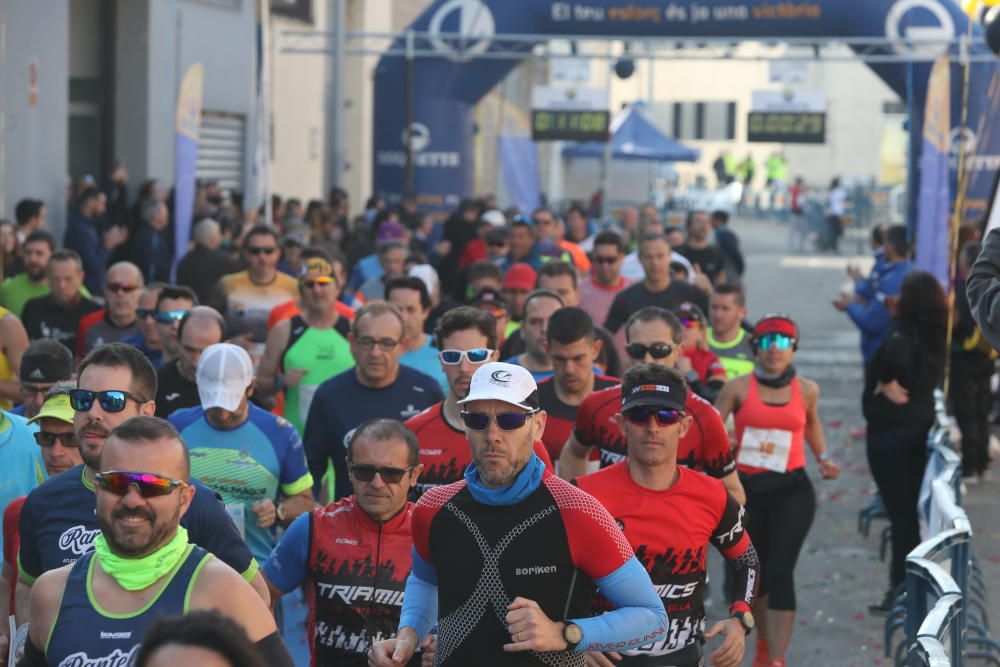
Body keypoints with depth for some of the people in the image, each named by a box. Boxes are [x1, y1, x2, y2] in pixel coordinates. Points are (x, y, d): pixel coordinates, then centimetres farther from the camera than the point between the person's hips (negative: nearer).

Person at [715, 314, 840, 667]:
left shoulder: (806, 390, 3)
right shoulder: (738, 388, -3)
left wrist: (823, 457, 11)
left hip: (792, 491, -1)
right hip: (747, 489, 1)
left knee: (780, 572, -15)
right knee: (755, 571, 16)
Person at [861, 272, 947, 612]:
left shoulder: (903, 332, -17)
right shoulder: (937, 335, 4)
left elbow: (896, 356, -39)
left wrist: (887, 383, -23)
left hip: (890, 432, -7)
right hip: (923, 426, 7)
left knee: (900, 511, -3)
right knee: (912, 508, 18)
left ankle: (901, 588, 1)